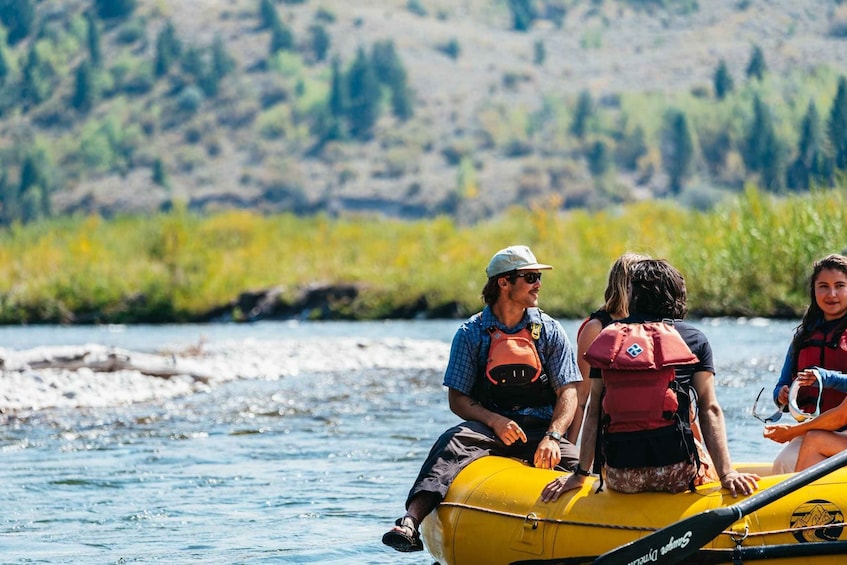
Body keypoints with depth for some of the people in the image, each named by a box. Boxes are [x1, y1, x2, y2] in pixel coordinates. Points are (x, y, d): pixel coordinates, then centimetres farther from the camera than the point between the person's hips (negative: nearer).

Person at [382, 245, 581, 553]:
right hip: (488, 426, -3)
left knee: (577, 466, -29)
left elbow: (568, 392, 2)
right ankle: (410, 521, -52)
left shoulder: (550, 331, 7)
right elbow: (457, 399, 2)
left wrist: (553, 437, -17)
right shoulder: (471, 334, 4)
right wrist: (494, 420, -18)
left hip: (540, 429, 3)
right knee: (453, 442, -34)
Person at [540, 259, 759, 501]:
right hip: (675, 475, -2)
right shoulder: (694, 340, 4)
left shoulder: (607, 337, 8)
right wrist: (726, 473, -7)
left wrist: (581, 474, 9)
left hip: (619, 478, 2)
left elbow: (593, 410, 6)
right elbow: (710, 410, -5)